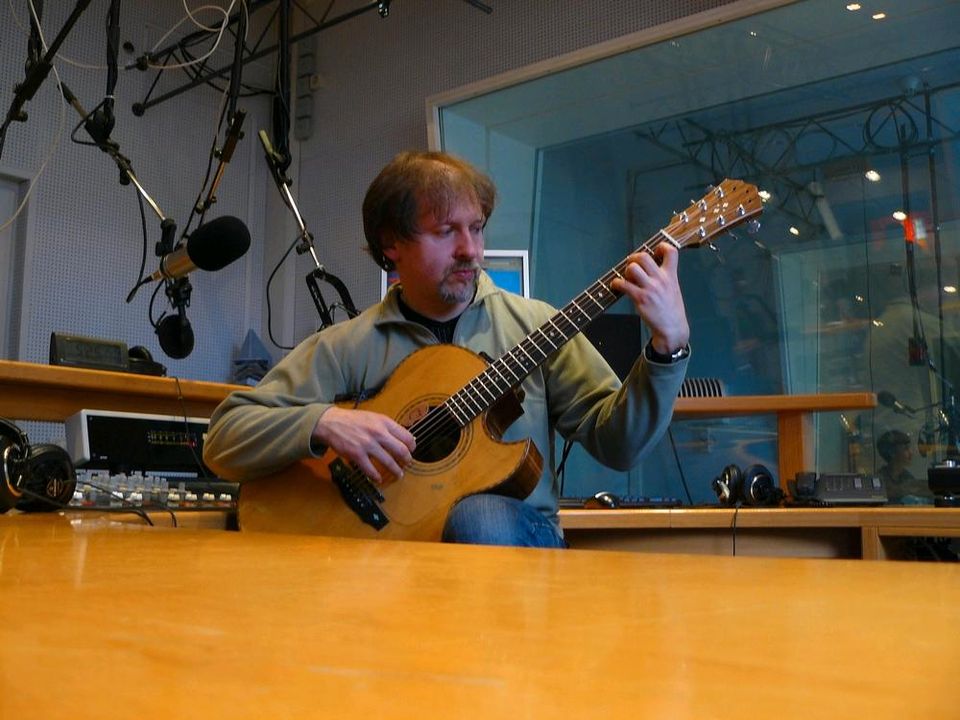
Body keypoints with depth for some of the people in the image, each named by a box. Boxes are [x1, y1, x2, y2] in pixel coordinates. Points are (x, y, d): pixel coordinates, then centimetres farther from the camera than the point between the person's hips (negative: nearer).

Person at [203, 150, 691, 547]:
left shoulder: (532, 325, 5)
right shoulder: (348, 347, 2)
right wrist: (324, 421, -20)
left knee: (480, 518, -33)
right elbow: (223, 440, -2)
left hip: (520, 538, 1)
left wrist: (668, 346, -16)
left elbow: (618, 445, -1)